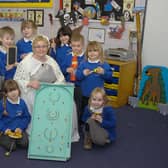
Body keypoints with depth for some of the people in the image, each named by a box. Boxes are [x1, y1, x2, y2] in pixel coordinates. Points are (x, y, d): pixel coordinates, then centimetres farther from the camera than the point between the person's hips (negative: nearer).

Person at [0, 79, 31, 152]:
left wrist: (21, 127, -10)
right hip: (7, 130, -2)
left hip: (18, 130, 2)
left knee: (24, 143, -19)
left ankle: (14, 139, 11)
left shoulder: (22, 103, -2)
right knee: (11, 147, -19)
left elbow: (27, 117, 3)